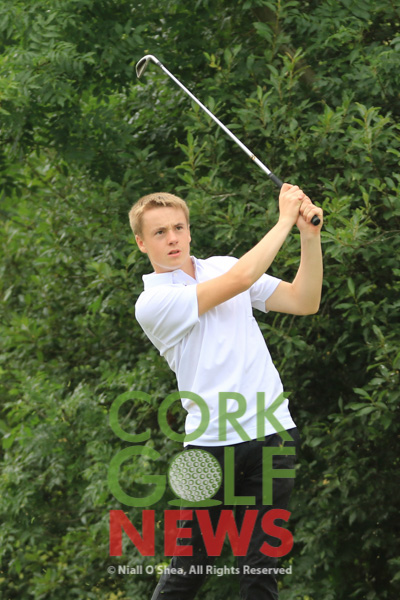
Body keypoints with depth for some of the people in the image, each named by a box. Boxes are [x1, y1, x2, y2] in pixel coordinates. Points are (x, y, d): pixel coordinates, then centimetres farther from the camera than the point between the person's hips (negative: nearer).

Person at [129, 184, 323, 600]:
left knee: (259, 566, 0)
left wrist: (310, 236, -2)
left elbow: (304, 301, 11)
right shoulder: (152, 302, -5)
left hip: (272, 432, 4)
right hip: (210, 443, -4)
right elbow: (239, 281, -14)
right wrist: (285, 220, -8)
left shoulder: (222, 265, 14)